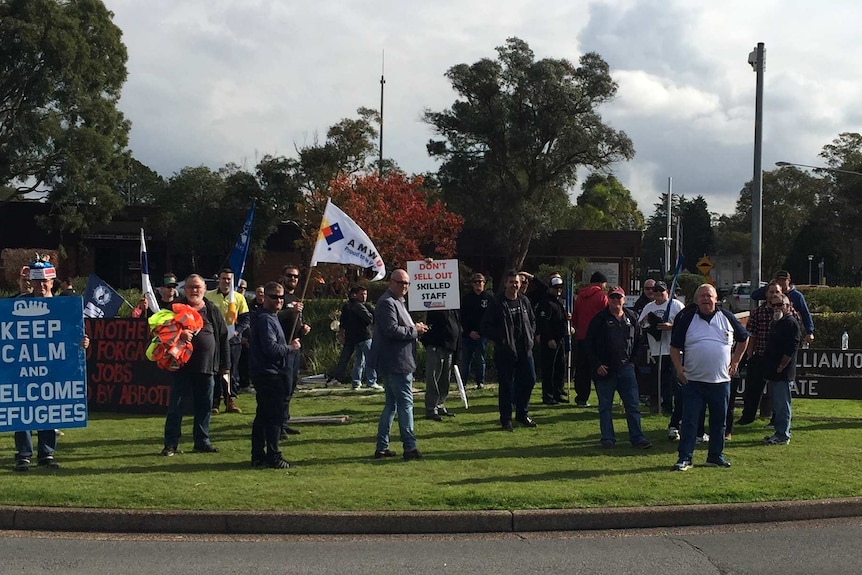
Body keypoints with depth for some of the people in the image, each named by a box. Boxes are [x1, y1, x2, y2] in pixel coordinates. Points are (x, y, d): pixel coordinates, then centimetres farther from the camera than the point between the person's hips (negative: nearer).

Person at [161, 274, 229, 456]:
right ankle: (170, 444, 6)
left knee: (205, 406, 9)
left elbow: (223, 338, 11)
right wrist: (178, 333, -24)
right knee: (176, 406, 0)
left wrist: (225, 365, 8)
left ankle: (202, 441, 21)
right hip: (182, 365, -3)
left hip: (206, 366, 3)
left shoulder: (213, 310, 9)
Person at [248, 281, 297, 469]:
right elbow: (271, 348, -23)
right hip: (270, 374, -11)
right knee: (274, 416, -7)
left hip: (264, 374, 11)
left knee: (263, 416, 12)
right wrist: (290, 347, -10)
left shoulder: (269, 317, 18)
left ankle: (258, 456, 17)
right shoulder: (265, 319, -15)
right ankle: (273, 458, -4)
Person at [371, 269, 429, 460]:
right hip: (395, 362, -11)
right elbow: (392, 330, -25)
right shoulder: (387, 303, -14)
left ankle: (382, 447, 18)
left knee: (391, 403, 14)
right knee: (406, 403, -7)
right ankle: (409, 448, -4)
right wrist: (415, 331, -14)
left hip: (394, 363, 11)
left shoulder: (397, 302, 20)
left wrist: (415, 328, 9)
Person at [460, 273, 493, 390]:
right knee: (465, 360, 3)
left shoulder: (489, 298, 3)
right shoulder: (466, 298, 6)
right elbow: (461, 317, 4)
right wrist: (469, 332, -5)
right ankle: (462, 383, 8)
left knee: (480, 360, 3)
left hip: (482, 335, -1)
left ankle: (480, 382, 11)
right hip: (467, 335, 1)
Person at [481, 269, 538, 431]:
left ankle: (522, 414, 26)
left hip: (525, 350, 5)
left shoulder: (524, 301, 9)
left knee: (529, 380, 8)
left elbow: (532, 321, 22)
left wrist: (530, 336, 7)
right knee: (506, 386, 0)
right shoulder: (497, 303, -8)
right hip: (505, 351, -5)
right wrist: (500, 339, -14)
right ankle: (506, 420, 9)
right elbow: (486, 326, -8)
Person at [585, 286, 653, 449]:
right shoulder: (600, 319, -4)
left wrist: (633, 360, 8)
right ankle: (608, 439, 12)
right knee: (605, 406, 4)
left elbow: (638, 340, 19)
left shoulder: (631, 317, 8)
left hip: (626, 368, 3)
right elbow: (588, 344, -2)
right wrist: (597, 364, -9)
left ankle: (637, 437, 6)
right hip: (605, 369, -3)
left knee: (633, 404, 2)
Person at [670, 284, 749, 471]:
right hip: (693, 380, -2)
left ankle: (716, 456, 22)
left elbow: (743, 338, 19)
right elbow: (675, 347, 5)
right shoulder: (686, 319, 1)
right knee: (689, 420, -4)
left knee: (719, 420, 10)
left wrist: (735, 360, 13)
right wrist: (679, 368, -6)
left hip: (721, 380, 2)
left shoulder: (727, 318, 5)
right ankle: (685, 458, 1)